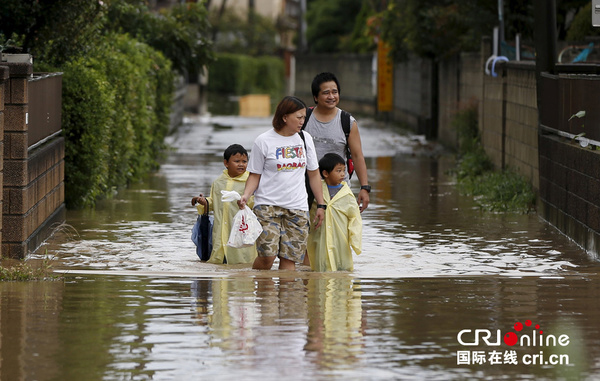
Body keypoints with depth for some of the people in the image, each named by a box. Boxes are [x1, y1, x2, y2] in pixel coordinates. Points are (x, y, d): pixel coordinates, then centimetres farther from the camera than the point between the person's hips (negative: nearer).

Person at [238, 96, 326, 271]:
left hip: (297, 209, 4)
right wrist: (246, 195, -15)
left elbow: (313, 174, 17)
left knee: (289, 258, -4)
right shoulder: (263, 141, -2)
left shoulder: (305, 139, 10)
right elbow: (255, 175, 3)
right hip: (267, 205, -3)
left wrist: (321, 205, 15)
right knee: (267, 255, -15)